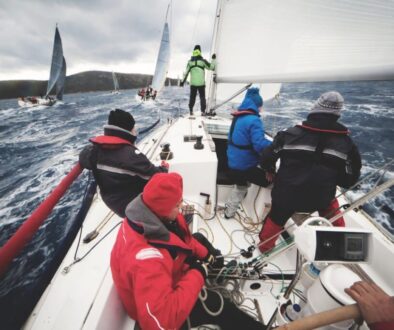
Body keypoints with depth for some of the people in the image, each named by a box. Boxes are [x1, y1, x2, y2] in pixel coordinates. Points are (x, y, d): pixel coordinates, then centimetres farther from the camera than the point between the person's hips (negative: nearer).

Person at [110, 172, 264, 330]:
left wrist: (206, 255, -3)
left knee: (199, 239, 18)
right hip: (164, 306, -7)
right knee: (220, 307, -3)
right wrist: (197, 273, -33)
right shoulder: (146, 259, -45)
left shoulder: (152, 213, -22)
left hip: (172, 270, 7)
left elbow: (182, 237, -3)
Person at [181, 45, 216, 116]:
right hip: (201, 83, -2)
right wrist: (214, 59, 16)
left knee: (192, 97, 12)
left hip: (193, 83, 2)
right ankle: (203, 111, -2)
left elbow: (186, 72, 5)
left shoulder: (190, 61, 6)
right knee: (202, 97, 5)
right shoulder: (203, 60, -3)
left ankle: (191, 111, 9)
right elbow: (212, 67, 3)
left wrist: (183, 81, 9)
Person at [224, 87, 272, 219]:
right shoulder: (254, 120, -21)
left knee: (240, 187, 31)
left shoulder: (238, 117, 5)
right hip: (245, 166, -9)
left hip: (233, 164, 9)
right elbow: (259, 145, -30)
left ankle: (229, 212, 41)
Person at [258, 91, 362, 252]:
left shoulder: (290, 133, -10)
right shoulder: (345, 141, -4)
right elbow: (350, 179, 3)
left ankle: (264, 245, 47)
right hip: (320, 199, 1)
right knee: (331, 204, 35)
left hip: (286, 195, 0)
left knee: (275, 218, 26)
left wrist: (272, 171, 15)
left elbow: (265, 160, -6)